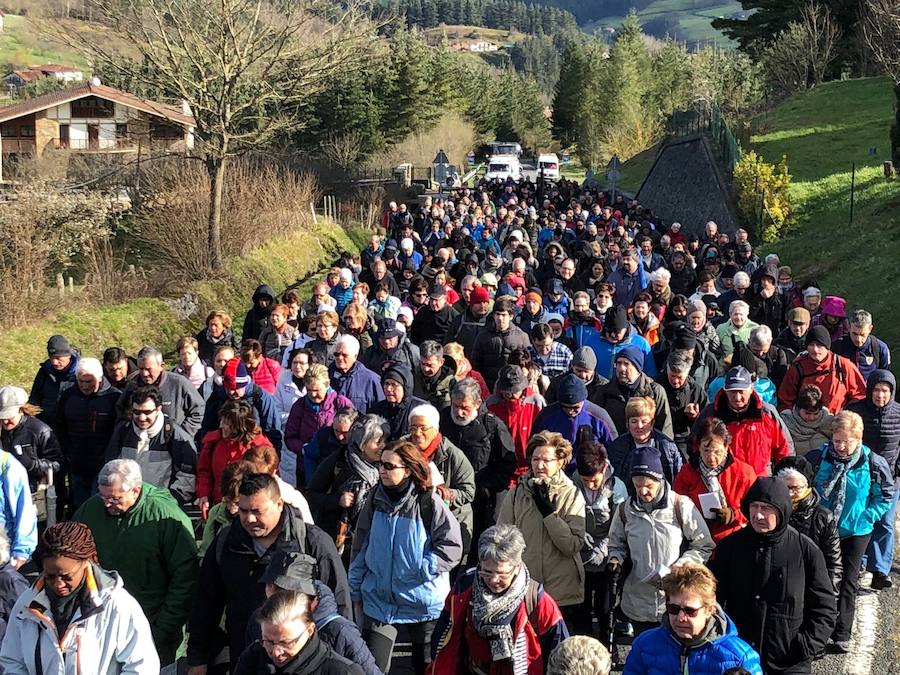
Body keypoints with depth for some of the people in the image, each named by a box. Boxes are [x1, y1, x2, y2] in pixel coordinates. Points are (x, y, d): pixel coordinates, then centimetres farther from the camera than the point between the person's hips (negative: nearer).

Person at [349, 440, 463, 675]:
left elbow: (452, 547, -13)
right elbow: (361, 547, 7)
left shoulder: (429, 503, -15)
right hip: (378, 600, 3)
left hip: (422, 602, -3)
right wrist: (355, 590, 8)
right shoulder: (376, 500, -1)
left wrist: (421, 569, -18)